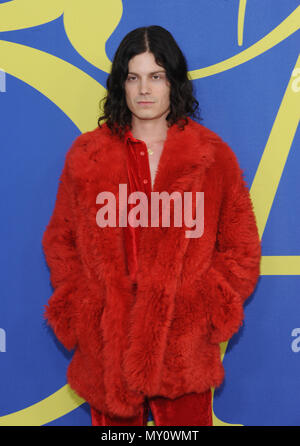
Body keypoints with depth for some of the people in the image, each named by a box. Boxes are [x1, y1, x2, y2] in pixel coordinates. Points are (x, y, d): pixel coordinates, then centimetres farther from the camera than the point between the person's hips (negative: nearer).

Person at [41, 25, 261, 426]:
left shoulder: (213, 156, 0)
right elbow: (59, 241, 9)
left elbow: (242, 250, 4)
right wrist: (83, 311, -1)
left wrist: (203, 310, -5)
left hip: (184, 348, -1)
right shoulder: (87, 155, 3)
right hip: (107, 345, 1)